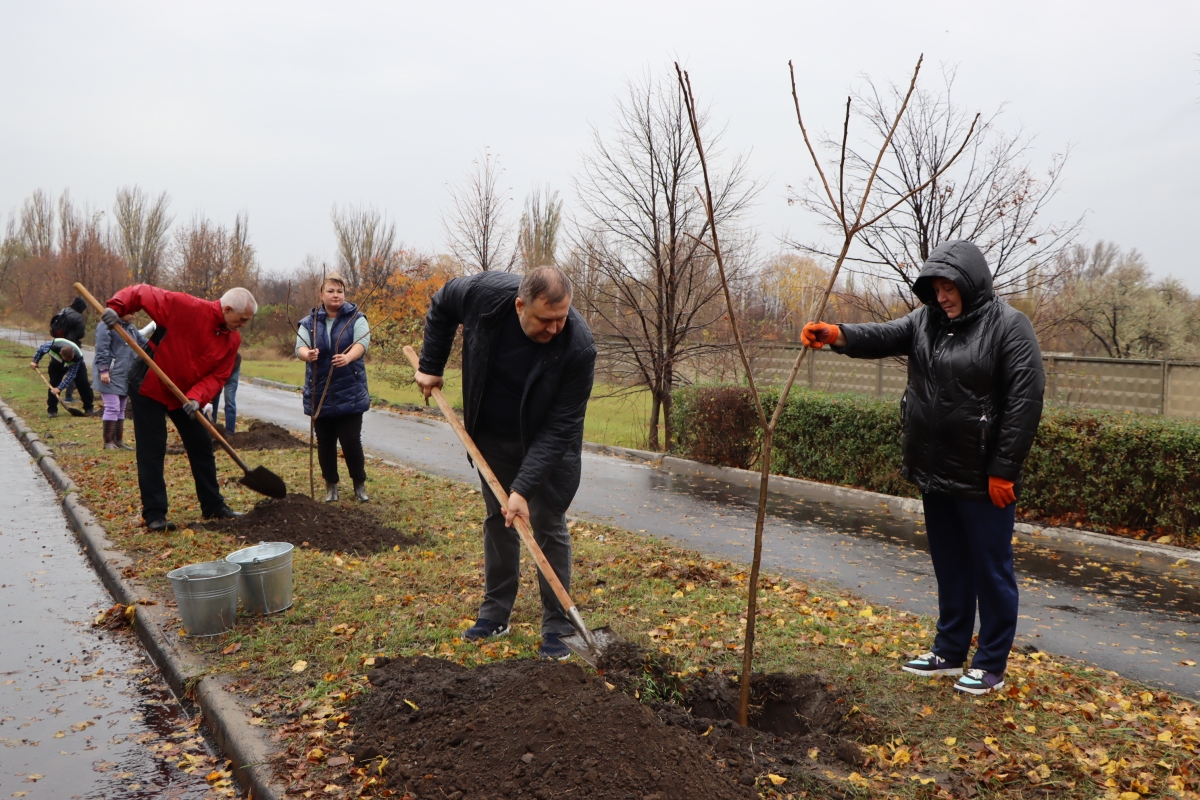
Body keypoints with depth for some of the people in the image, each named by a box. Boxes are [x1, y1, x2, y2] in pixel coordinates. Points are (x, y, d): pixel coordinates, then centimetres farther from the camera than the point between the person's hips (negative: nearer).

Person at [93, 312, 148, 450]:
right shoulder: (107, 326, -11)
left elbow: (144, 343, 23)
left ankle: (118, 441, 20)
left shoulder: (131, 328, 17)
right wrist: (103, 370, -22)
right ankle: (108, 442, -2)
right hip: (111, 376, -9)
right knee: (112, 408, -9)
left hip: (125, 376, 9)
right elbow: (101, 349, -17)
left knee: (121, 410, 13)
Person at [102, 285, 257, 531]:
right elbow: (144, 293, -18)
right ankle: (154, 514, 2)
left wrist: (196, 397, -26)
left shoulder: (233, 340, -5)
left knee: (202, 448, 10)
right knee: (151, 453, -4)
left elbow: (217, 376, -9)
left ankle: (214, 507, 22)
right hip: (149, 388, -6)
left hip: (187, 397, 7)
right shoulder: (187, 307, -22)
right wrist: (116, 307, -35)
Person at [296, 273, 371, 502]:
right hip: (319, 394, 2)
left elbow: (362, 342, -17)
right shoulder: (309, 322, 6)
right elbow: (300, 347, -9)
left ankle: (360, 485, 14)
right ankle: (331, 486, 22)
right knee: (325, 442, 8)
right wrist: (308, 354, -35)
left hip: (350, 393, -2)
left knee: (351, 441, -4)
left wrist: (348, 357, -39)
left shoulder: (356, 319, 0)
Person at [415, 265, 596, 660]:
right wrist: (431, 367, -2)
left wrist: (524, 487, -32)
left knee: (548, 527, 0)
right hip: (492, 436, 4)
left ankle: (557, 627, 12)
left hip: (548, 445, -3)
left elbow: (559, 428, -29)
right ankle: (495, 613, 27)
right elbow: (441, 305, -2)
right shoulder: (485, 293, -27)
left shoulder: (579, 347, -34)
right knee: (498, 520, 13)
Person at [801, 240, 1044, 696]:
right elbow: (882, 337, -9)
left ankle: (992, 665, 20)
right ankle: (949, 652, 32)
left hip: (983, 477, -6)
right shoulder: (925, 322, 7)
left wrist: (1004, 469, -17)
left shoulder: (1008, 326, -10)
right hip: (935, 471, 7)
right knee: (949, 566, 18)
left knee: (991, 569, 6)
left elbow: (1025, 399, -15)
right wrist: (838, 335, -30)